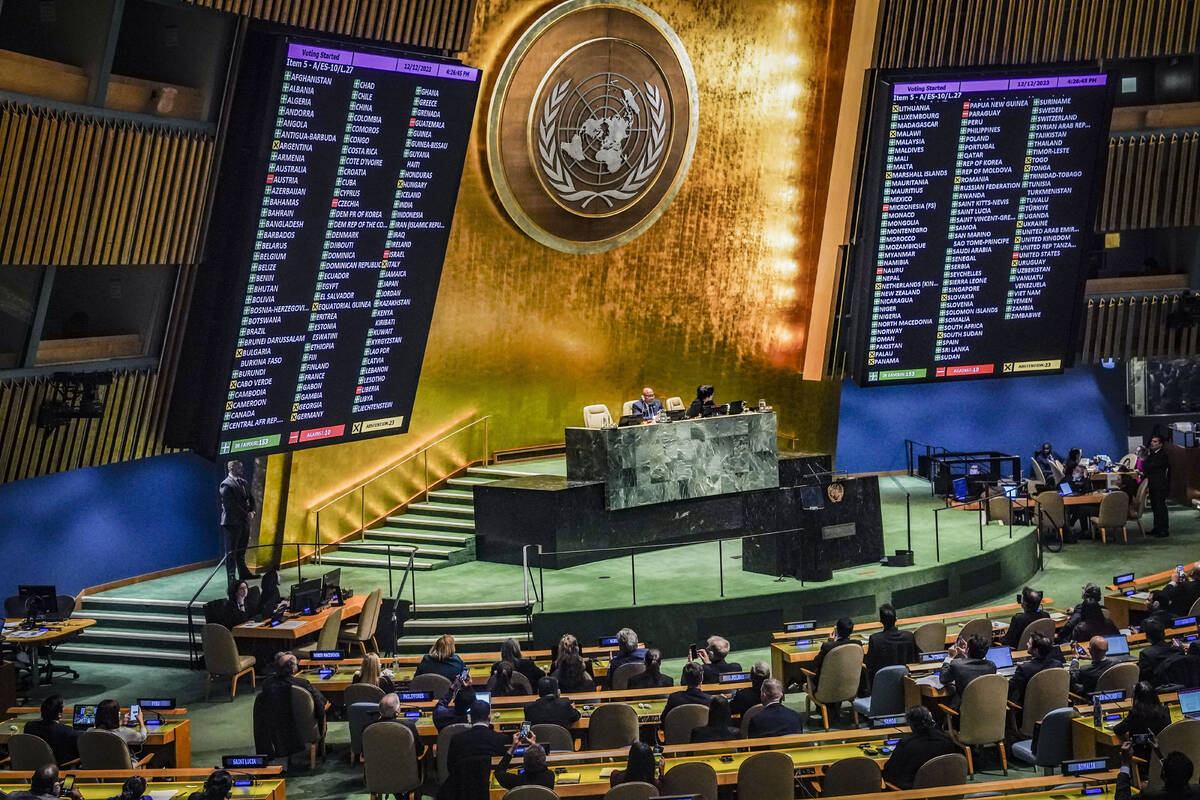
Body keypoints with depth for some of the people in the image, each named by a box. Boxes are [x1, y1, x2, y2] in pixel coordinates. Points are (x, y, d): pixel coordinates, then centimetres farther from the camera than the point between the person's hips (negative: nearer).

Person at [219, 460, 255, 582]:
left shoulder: (243, 482, 14)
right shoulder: (226, 485, -11)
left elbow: (251, 499, 17)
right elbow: (231, 505, -16)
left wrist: (251, 511, -2)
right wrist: (246, 515, -13)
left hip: (244, 521, 7)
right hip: (232, 522, -7)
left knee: (241, 550, 15)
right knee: (231, 552, -1)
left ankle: (243, 573, 21)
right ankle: (232, 577, 0)